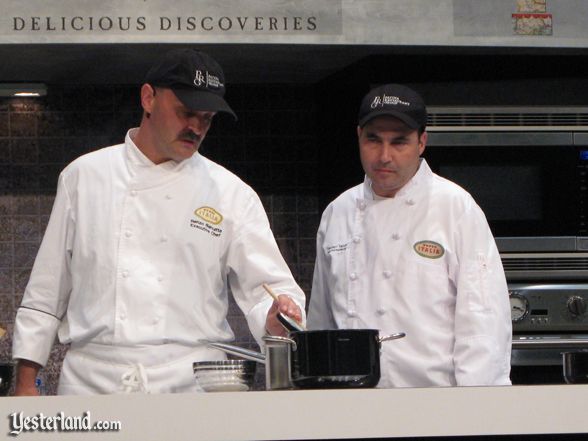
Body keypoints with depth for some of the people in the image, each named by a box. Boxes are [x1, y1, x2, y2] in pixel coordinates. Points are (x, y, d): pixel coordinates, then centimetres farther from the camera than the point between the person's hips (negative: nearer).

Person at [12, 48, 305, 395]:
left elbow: (269, 285, 6)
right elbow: (47, 289, 14)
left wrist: (276, 316, -18)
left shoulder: (232, 194, 10)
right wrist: (27, 380, 10)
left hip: (190, 384, 0)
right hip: (92, 382, 0)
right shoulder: (84, 176, 12)